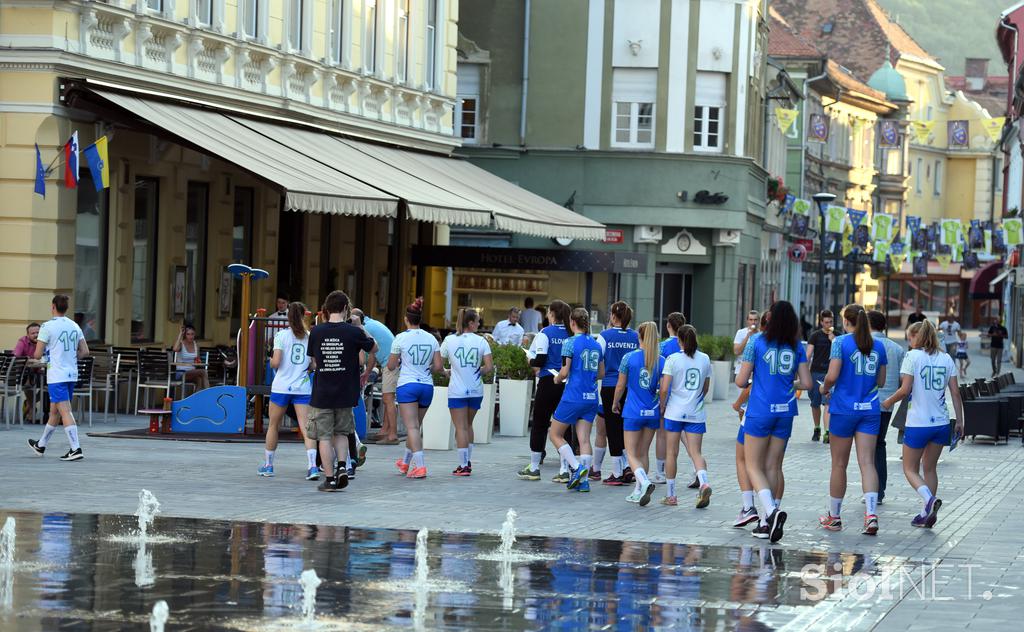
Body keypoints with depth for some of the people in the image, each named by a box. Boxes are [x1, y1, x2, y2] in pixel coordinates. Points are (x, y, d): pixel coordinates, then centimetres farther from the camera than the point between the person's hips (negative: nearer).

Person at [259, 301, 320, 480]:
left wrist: (270, 361, 10)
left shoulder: (282, 335, -6)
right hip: (303, 387, 1)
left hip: (281, 386, -1)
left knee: (273, 425, 15)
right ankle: (312, 465, -18)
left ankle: (268, 465, 23)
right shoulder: (310, 336, 1)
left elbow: (276, 362, -12)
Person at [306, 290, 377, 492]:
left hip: (321, 393, 0)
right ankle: (342, 466, -1)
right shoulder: (354, 332, -7)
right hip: (346, 393, 0)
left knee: (325, 437, 5)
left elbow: (312, 363, 7)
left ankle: (329, 478, 3)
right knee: (341, 432, 19)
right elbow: (374, 349, 10)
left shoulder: (316, 332, -3)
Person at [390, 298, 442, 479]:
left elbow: (391, 366, -1)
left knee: (412, 427, -8)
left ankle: (419, 466, -22)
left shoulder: (401, 338, -7)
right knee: (415, 426, 18)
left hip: (407, 384, -5)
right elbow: (438, 366, 3)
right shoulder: (431, 339, 4)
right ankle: (406, 463, 33)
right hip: (427, 385, 5)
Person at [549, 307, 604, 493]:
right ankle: (584, 480, 1)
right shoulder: (596, 345, 9)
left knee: (555, 434, 7)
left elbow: (564, 372, -13)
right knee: (584, 439, 6)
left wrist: (557, 379, 7)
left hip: (573, 397, -6)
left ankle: (576, 467, -8)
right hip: (591, 397, 6)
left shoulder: (570, 343, -10)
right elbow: (601, 373, 15)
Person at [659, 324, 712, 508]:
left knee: (672, 453, 8)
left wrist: (662, 407, 3)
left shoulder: (673, 359, -8)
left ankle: (670, 495, 14)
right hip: (696, 414, 3)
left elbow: (664, 388, -11)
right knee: (696, 452, 2)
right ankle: (704, 482, -25)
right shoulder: (705, 359, 4)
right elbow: (706, 388, 13)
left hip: (675, 412, -3)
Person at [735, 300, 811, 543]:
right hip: (785, 412, 4)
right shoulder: (797, 347, 4)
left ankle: (771, 510, -22)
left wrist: (744, 379, 17)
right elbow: (806, 383, 3)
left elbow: (741, 381, -6)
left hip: (760, 411, -4)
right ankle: (766, 522, 11)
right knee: (772, 466, 12)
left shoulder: (756, 342, -5)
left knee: (753, 466, 2)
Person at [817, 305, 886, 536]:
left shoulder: (841, 342, -8)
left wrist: (824, 387, 5)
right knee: (867, 462, -2)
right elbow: (881, 382, 11)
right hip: (870, 410, 3)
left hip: (844, 408, -3)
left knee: (839, 465, 7)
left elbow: (832, 376, -15)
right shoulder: (878, 346, 7)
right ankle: (871, 513, -18)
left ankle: (834, 517, 17)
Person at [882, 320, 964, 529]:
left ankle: (929, 498, -19)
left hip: (918, 423, -5)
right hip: (941, 423, 5)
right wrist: (960, 422, 10)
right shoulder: (946, 359, 6)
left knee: (910, 469, 7)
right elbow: (955, 392, 4)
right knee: (930, 467, 18)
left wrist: (888, 402, 3)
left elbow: (905, 389, -14)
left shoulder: (913, 356, -8)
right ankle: (928, 514, 16)